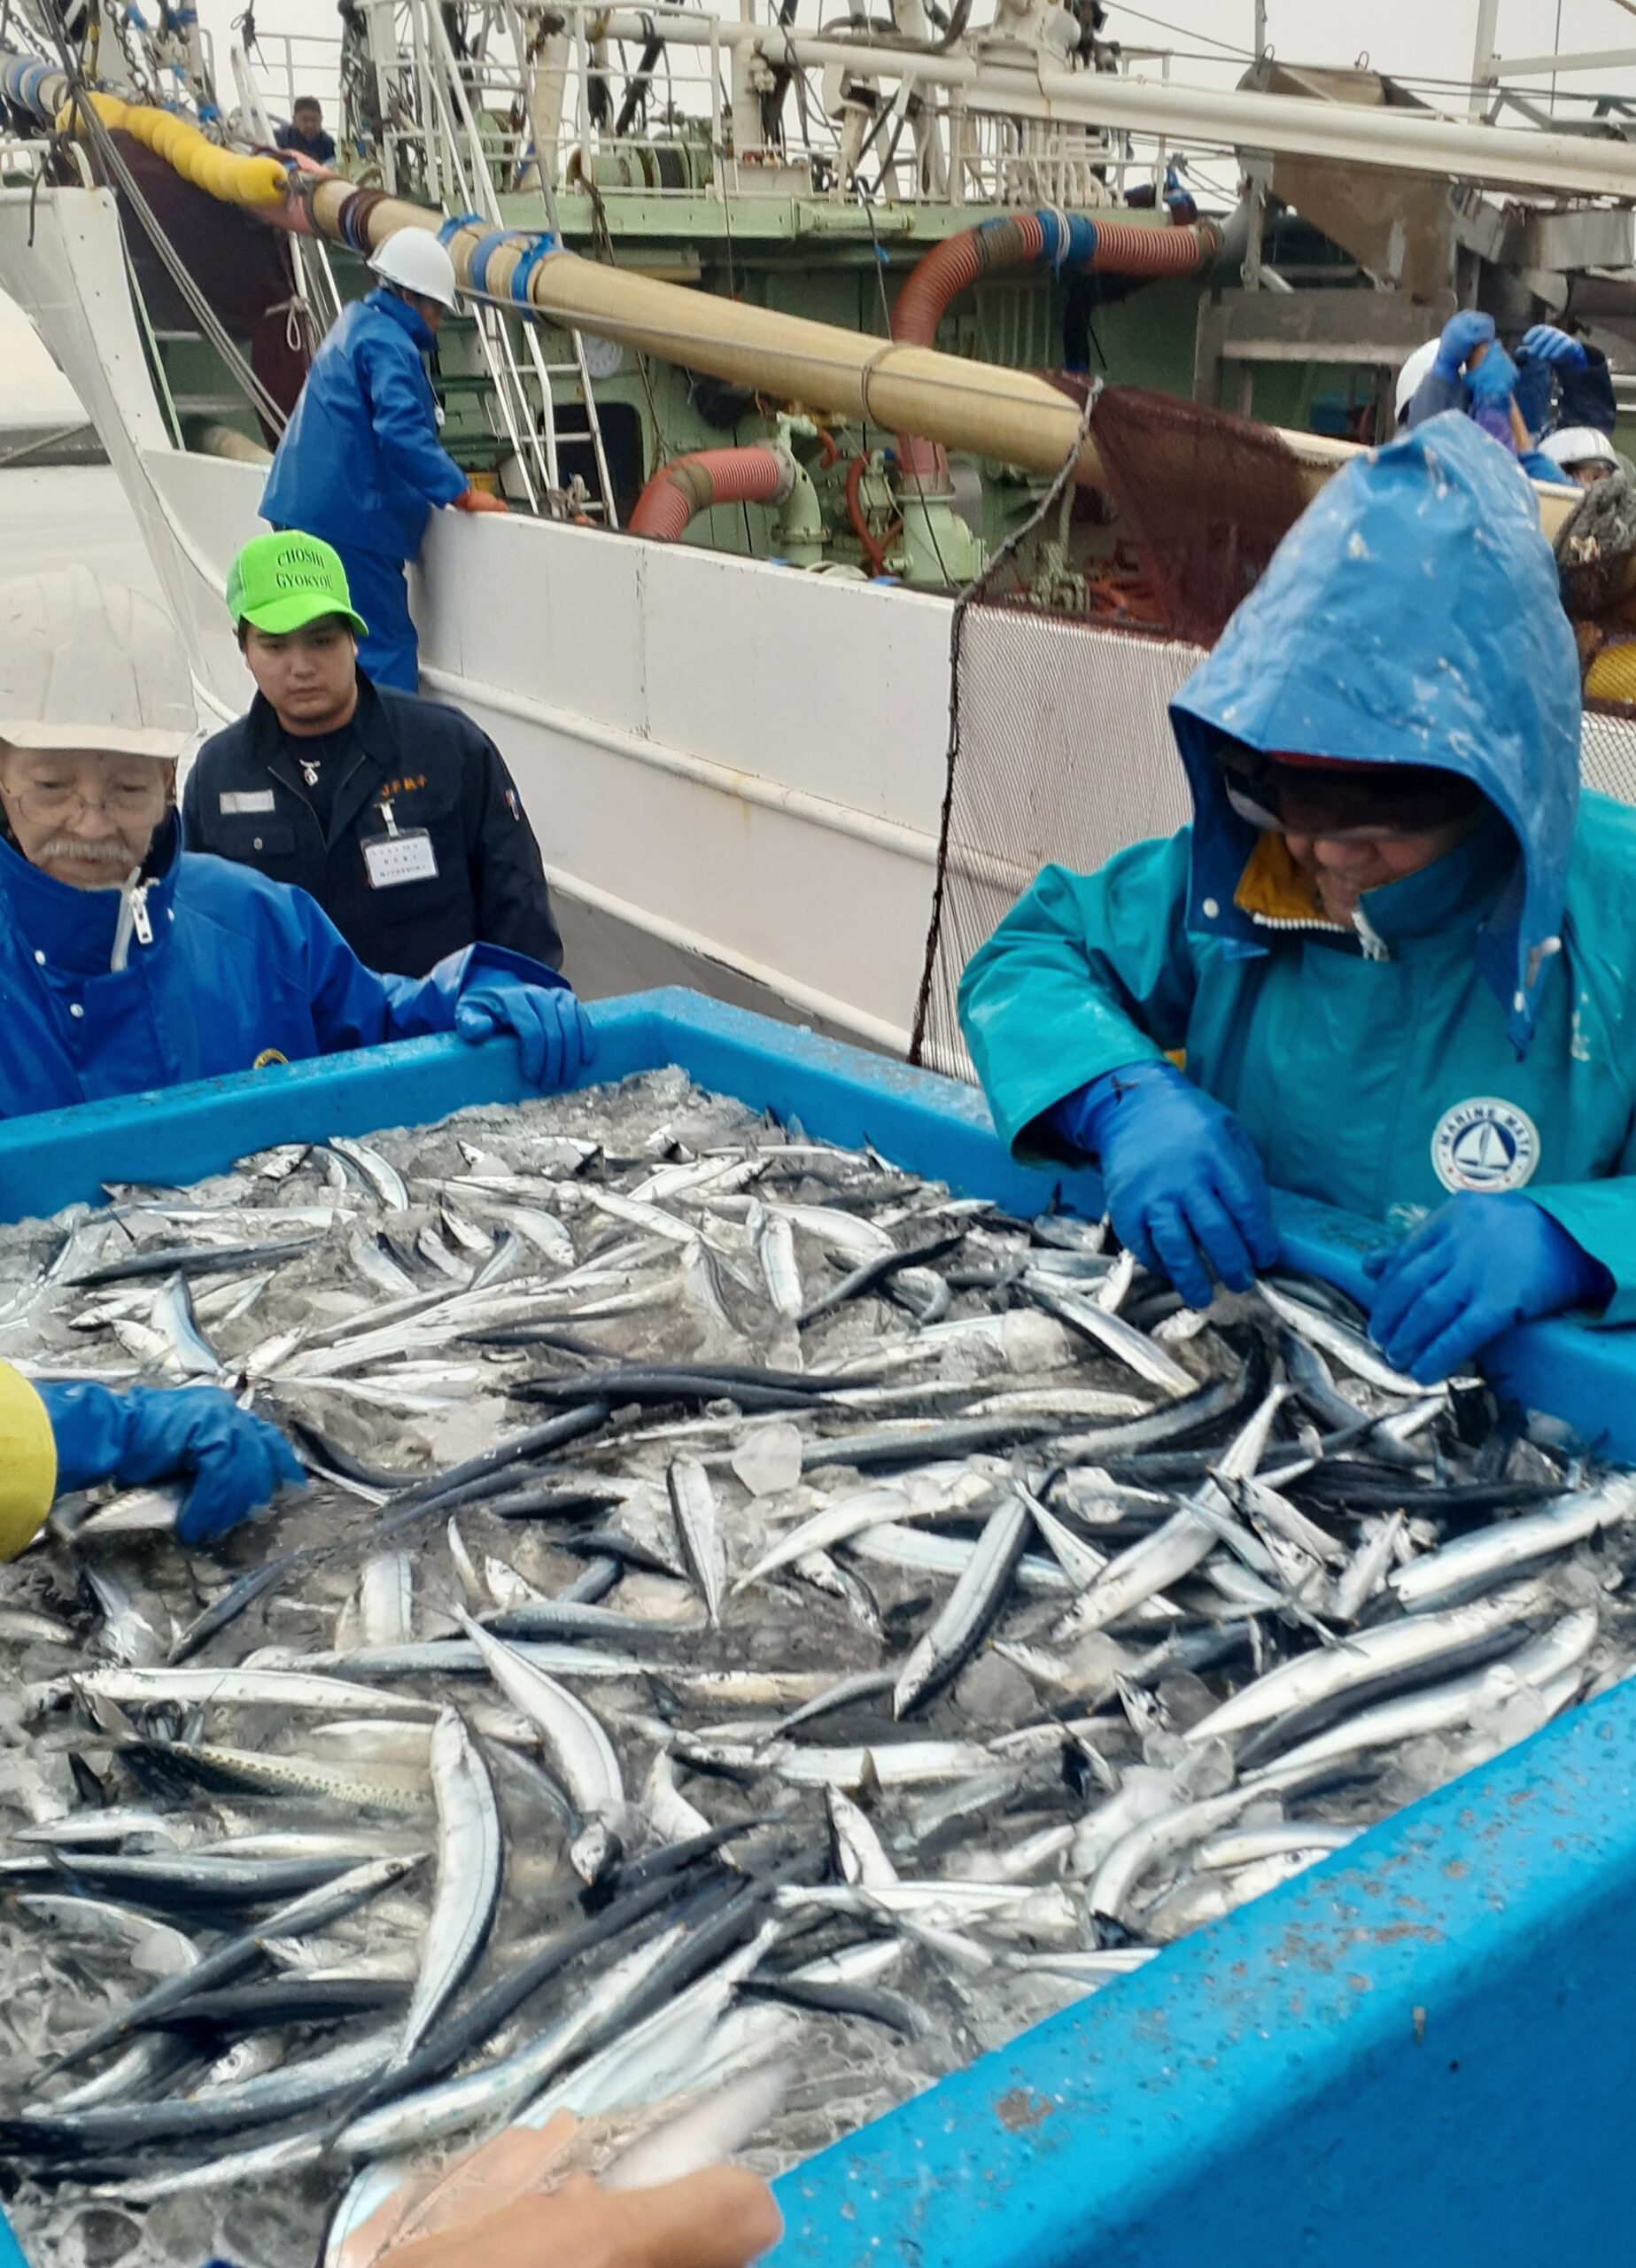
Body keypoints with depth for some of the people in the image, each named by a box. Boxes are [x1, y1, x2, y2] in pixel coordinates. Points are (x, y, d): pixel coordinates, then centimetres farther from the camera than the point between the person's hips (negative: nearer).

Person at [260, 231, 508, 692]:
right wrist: (462, 493, -24)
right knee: (387, 649, -9)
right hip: (347, 519, -10)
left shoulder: (356, 325, 20)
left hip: (300, 508, 10)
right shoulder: (388, 343, -13)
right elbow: (401, 431, -26)